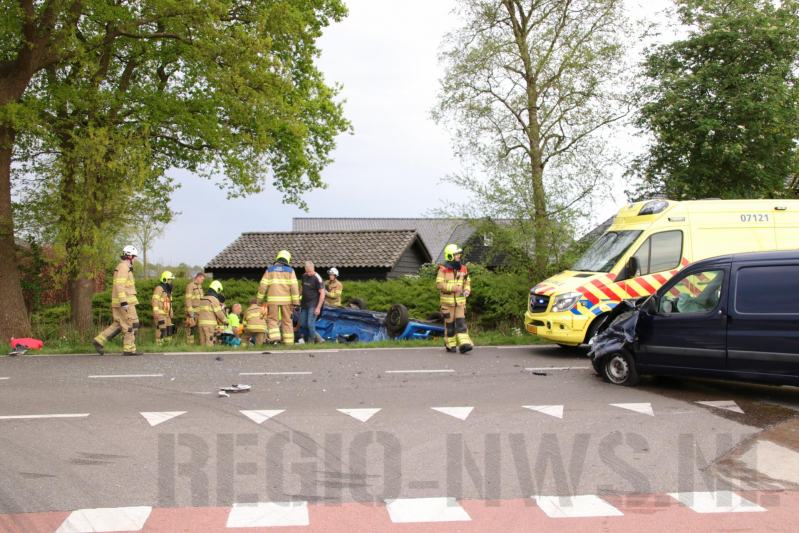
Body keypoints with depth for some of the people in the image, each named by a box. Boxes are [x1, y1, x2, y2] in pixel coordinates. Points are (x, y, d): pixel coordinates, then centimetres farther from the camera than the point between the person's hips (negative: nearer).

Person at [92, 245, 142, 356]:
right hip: (125, 302, -10)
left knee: (118, 325, 13)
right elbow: (119, 285, -22)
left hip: (121, 302, 10)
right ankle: (129, 349, -3)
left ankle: (99, 341, 11)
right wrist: (124, 302, -26)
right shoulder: (124, 267, -12)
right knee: (132, 325, -5)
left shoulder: (124, 267, 20)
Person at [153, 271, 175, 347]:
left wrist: (171, 312, 23)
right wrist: (156, 312, -25)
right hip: (160, 314, -9)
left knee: (169, 328, 9)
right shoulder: (159, 288, -11)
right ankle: (159, 345, -9)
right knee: (161, 329, -11)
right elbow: (155, 301, -18)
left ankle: (168, 343, 17)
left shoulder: (168, 289, 18)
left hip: (166, 314, 9)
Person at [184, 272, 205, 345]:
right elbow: (188, 300, -17)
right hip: (192, 311, -8)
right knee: (191, 328, -5)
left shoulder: (200, 286, 13)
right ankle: (189, 344, 1)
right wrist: (191, 313, -20)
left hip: (199, 311, 8)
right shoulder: (190, 286, -12)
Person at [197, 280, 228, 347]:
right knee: (209, 344, -8)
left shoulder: (202, 299, 19)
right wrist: (226, 322, 6)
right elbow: (219, 313, -7)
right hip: (209, 324, -7)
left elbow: (198, 312, 19)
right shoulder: (214, 299, -5)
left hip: (201, 323, 7)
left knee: (203, 343, 7)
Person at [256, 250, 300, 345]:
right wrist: (295, 302, -4)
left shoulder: (269, 270, 6)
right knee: (287, 321, 8)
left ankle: (274, 338, -13)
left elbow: (262, 286, 2)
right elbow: (294, 287, -4)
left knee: (272, 319, 6)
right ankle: (289, 342, 9)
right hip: (286, 300, 0)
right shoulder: (290, 270, 3)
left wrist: (259, 300, 9)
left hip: (273, 300, 0)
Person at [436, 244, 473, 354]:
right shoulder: (443, 270, -7)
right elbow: (439, 284, -15)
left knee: (461, 322, -7)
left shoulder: (463, 268, 10)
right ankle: (450, 346, 15)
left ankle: (464, 344, -14)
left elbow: (467, 281, 19)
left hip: (460, 301, 3)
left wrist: (467, 290, -2)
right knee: (449, 324, 4)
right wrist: (453, 287, -20)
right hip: (447, 302, -3)